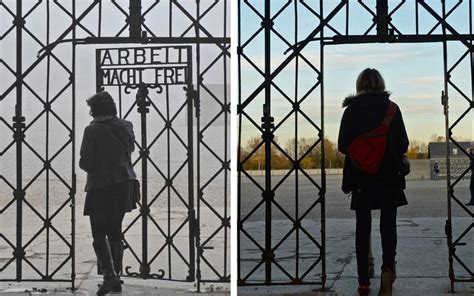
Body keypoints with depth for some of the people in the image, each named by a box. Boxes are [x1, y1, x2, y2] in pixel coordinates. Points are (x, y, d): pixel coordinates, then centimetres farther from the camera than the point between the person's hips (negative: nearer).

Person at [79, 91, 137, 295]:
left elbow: (86, 163, -14)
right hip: (123, 184, 5)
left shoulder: (92, 131, -14)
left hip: (100, 187, -5)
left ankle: (110, 274, -15)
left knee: (99, 234, 2)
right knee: (115, 232, 16)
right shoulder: (126, 126, 1)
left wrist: (86, 164, 7)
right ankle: (116, 278, 18)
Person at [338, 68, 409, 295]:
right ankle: (388, 267, -17)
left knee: (363, 227, 8)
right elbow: (403, 144, -2)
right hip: (388, 176, 0)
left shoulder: (351, 110, -1)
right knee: (388, 224, 9)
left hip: (360, 176, 1)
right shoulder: (391, 108, -1)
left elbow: (343, 146, -3)